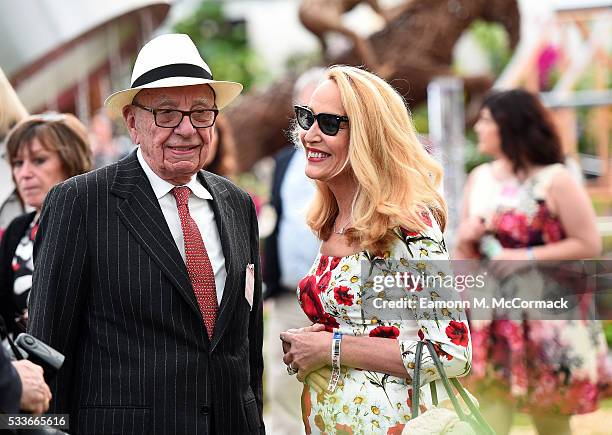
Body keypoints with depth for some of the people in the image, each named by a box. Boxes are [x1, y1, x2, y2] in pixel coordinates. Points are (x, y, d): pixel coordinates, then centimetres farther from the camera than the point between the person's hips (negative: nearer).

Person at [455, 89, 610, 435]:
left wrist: (526, 257, -18)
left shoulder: (555, 181, -8)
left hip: (547, 319, -4)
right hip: (493, 320, 4)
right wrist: (464, 239, -5)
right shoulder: (479, 179, 9)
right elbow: (466, 251, 18)